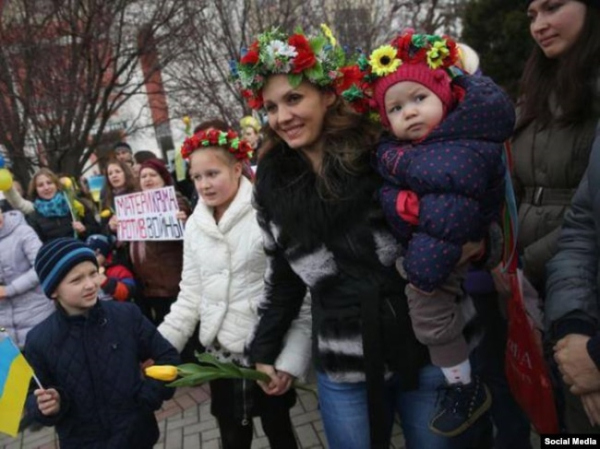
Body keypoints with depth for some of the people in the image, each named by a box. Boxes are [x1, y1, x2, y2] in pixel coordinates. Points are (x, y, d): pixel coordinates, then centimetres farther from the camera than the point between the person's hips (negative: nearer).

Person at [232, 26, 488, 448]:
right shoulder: (274, 186, 2)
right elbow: (282, 278, 12)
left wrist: (473, 243, -19)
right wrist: (264, 350, 13)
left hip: (430, 353, -2)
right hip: (343, 372, 3)